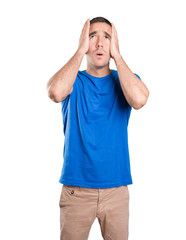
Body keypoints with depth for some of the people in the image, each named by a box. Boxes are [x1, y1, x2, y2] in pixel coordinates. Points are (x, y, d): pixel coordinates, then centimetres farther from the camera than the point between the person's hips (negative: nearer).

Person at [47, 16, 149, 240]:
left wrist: (116, 54, -13)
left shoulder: (125, 80, 2)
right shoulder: (74, 81, 0)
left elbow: (139, 100, -22)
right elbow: (55, 92, -24)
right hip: (76, 188, -1)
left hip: (116, 188, 1)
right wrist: (81, 50, -14)